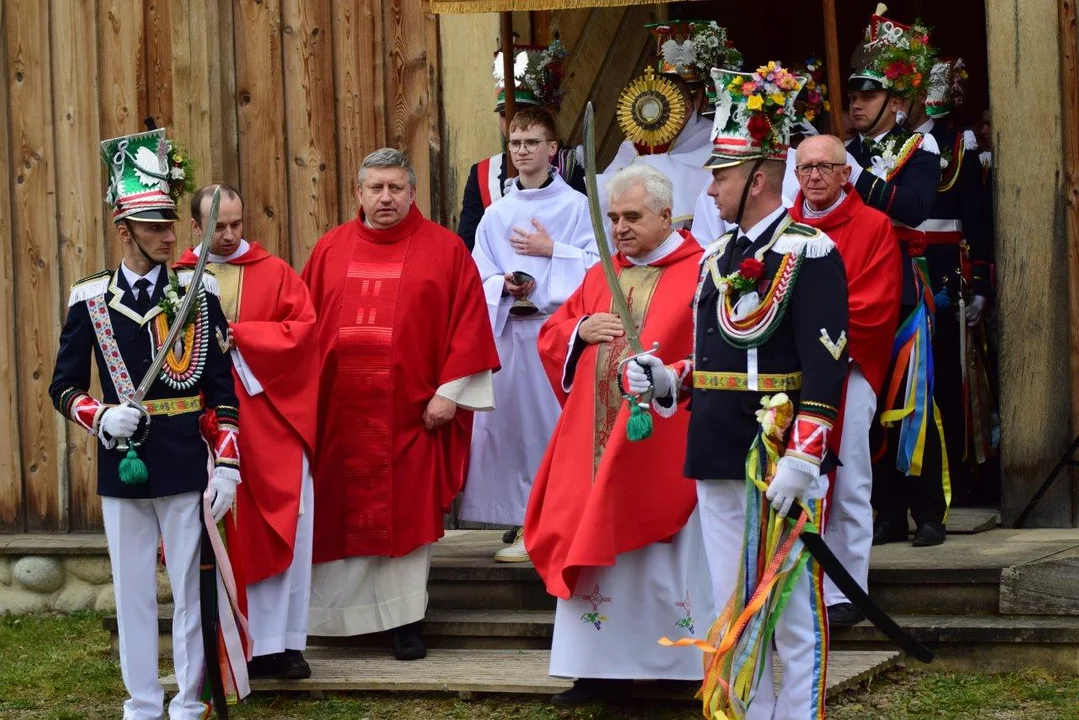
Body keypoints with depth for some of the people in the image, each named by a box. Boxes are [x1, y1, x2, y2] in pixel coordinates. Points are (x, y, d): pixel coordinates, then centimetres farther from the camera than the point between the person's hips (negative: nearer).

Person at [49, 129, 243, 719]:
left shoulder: (197, 292, -1)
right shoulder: (89, 299, 1)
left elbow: (222, 389, 0)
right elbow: (65, 387, 5)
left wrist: (226, 467, -6)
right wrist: (101, 418, -16)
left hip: (186, 468, -1)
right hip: (122, 466, 1)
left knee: (191, 588, 5)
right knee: (133, 592, 8)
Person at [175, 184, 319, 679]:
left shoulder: (276, 274, 6)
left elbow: (301, 331, -5)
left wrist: (238, 336, -11)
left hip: (272, 425, 0)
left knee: (283, 531, -1)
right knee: (219, 536, 1)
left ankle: (282, 642, 6)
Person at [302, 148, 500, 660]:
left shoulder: (444, 249, 0)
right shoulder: (331, 249, 9)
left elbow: (468, 324, -4)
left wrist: (450, 391, -10)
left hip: (410, 411, -2)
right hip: (339, 411, 2)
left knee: (407, 515, 1)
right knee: (342, 513, 7)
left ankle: (407, 618, 8)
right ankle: (339, 613, 17)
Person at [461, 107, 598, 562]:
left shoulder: (576, 206, 3)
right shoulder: (497, 214, 13)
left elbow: (597, 265, -3)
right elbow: (479, 278, 12)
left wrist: (551, 250, -9)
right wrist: (506, 285, -7)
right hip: (509, 332, 4)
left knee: (559, 421, -7)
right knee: (511, 420, 0)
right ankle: (526, 527, 5)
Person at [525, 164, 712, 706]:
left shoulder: (699, 274, -6)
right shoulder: (600, 277, 15)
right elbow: (550, 337, 17)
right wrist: (581, 330, -4)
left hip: (662, 445, -6)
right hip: (599, 443, 6)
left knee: (666, 560, -3)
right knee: (598, 553, 7)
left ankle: (697, 667, 6)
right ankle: (608, 668, 13)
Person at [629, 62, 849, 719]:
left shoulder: (810, 254, -10)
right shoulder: (717, 258, 14)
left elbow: (825, 368, -17)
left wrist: (802, 457, -24)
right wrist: (667, 380, 2)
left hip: (781, 463, -8)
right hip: (718, 463, 8)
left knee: (793, 613, -2)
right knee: (734, 613, 13)